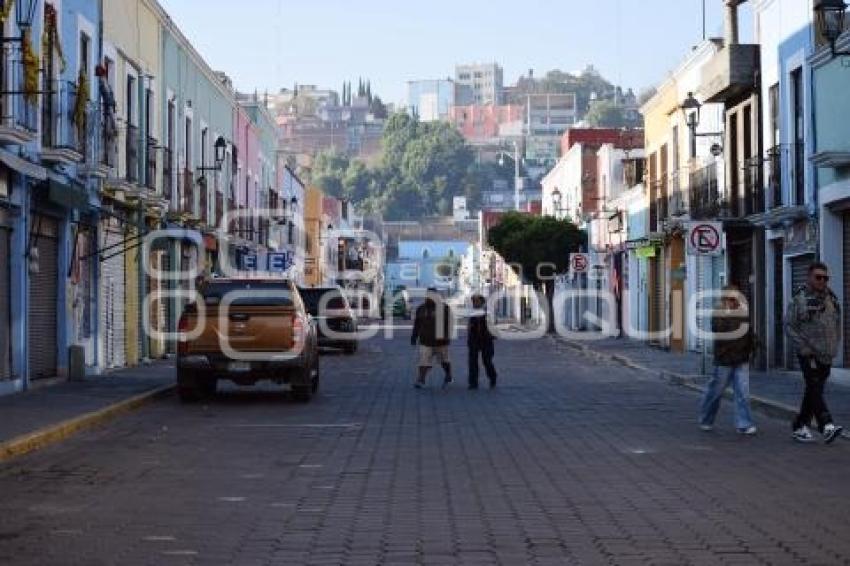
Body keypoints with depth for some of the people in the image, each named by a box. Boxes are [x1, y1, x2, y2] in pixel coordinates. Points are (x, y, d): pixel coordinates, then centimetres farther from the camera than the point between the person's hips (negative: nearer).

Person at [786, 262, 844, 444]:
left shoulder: (831, 298, 11)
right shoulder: (800, 299, -7)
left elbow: (837, 324, 20)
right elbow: (789, 326, -7)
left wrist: (834, 347, 11)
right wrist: (804, 347, -13)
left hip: (826, 354, 6)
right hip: (808, 354, -6)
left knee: (814, 391, 9)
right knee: (814, 389, -15)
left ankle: (800, 427, 18)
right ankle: (827, 426, -24)